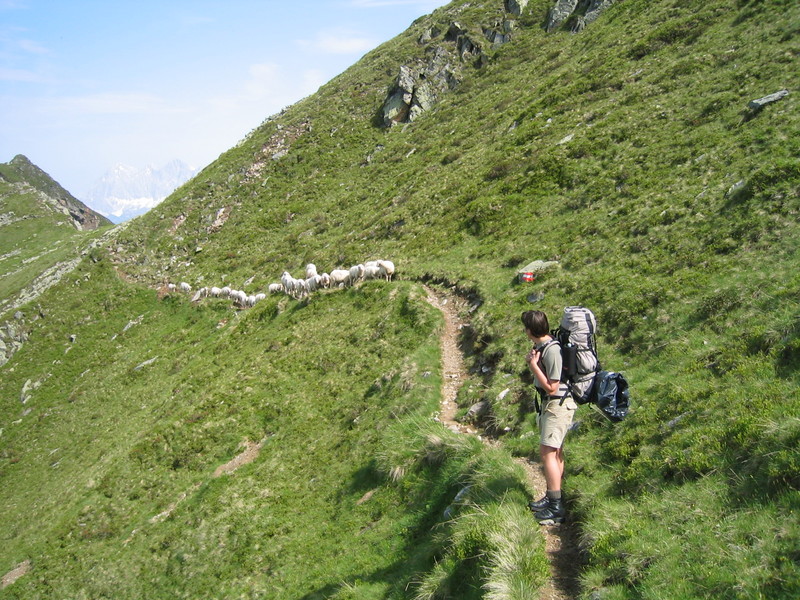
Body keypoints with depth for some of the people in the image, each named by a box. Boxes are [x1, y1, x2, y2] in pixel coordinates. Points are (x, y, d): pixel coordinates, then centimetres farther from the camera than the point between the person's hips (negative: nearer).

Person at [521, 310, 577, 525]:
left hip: (558, 404, -10)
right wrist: (532, 363, -1)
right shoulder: (540, 346, 6)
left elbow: (551, 387, -21)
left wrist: (533, 365, -19)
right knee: (555, 451, 17)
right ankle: (552, 497, 27)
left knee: (547, 451, -11)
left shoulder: (552, 351, -23)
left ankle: (556, 508, -7)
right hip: (548, 403, 10)